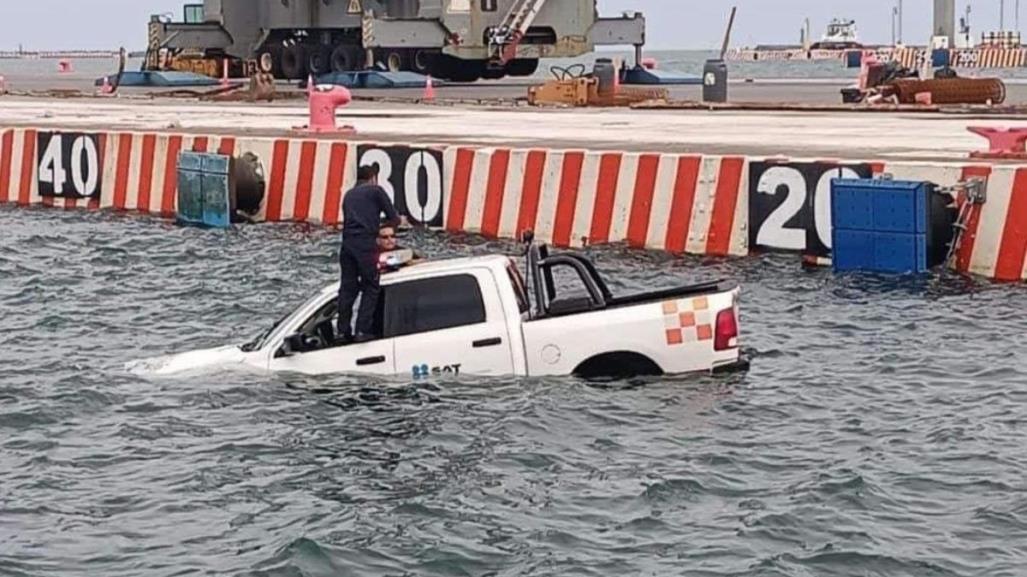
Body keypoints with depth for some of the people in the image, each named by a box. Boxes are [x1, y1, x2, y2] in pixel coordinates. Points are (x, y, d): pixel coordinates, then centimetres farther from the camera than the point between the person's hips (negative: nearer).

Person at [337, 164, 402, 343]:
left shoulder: (349, 195, 25)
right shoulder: (376, 191, 6)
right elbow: (394, 219, 5)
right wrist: (386, 223, 27)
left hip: (347, 243, 6)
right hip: (366, 244, -6)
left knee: (347, 288, 9)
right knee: (371, 288, 0)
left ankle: (343, 331, 7)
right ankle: (363, 331, -7)